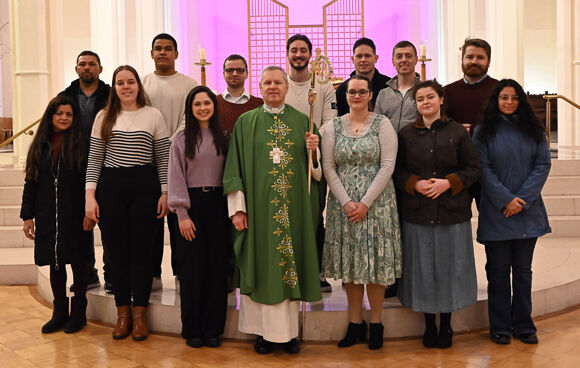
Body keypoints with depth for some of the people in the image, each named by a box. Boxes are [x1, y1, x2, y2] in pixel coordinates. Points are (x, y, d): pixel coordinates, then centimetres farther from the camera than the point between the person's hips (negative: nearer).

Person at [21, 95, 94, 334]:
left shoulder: (80, 145, -2)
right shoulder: (40, 146, 8)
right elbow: (31, 183, 9)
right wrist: (28, 216, 5)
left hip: (75, 216, -3)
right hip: (47, 218, 3)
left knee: (78, 263, 4)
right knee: (55, 264, 10)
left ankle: (79, 312, 17)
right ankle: (60, 312, 23)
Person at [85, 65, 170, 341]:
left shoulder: (154, 116, 4)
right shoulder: (104, 117, 9)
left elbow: (163, 159, 5)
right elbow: (94, 159, 7)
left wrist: (165, 193, -1)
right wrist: (90, 196, -1)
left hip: (144, 187, -2)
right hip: (110, 187, 2)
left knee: (141, 250, 2)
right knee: (117, 251, 6)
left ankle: (139, 315, 14)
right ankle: (122, 313, 18)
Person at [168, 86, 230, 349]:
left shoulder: (224, 137, 8)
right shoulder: (181, 140, 3)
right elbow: (176, 179, -1)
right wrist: (182, 214, -8)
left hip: (218, 204, 2)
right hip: (192, 204, -1)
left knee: (217, 265, 3)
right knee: (192, 266, 1)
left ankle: (213, 328, 13)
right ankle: (193, 329, 12)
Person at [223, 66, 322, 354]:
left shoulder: (302, 121, 9)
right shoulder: (246, 122, 5)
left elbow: (316, 169, 10)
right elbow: (235, 168, 2)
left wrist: (313, 151, -11)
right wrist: (237, 208, -5)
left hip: (294, 208, 1)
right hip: (259, 208, -1)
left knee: (291, 263, 5)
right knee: (263, 266, 2)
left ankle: (289, 331, 17)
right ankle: (264, 331, 14)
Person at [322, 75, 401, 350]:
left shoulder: (382, 124, 0)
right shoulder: (334, 127, 7)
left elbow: (387, 166, -6)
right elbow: (328, 167, 3)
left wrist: (365, 203, -12)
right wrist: (346, 202, -8)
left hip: (376, 203, -2)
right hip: (343, 204, 2)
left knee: (375, 262, 1)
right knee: (350, 263, 5)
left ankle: (376, 323, 14)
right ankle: (355, 323, 16)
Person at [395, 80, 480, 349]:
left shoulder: (458, 132, 3)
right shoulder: (406, 134, 7)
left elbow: (473, 168, 2)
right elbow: (397, 170, 7)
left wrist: (449, 182, -12)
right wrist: (415, 184, -11)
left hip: (452, 211, -1)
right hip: (417, 212, 1)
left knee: (449, 265, 4)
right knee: (422, 267, 4)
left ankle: (446, 324, 19)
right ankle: (429, 324, 19)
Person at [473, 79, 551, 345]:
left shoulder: (533, 129, 8)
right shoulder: (484, 131, 2)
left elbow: (543, 164, 1)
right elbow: (483, 169, -4)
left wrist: (523, 199, -10)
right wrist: (505, 200, -13)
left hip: (528, 211, 2)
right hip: (496, 211, -2)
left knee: (523, 269, 8)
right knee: (498, 269, 3)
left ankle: (523, 325, 19)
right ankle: (500, 327, 13)